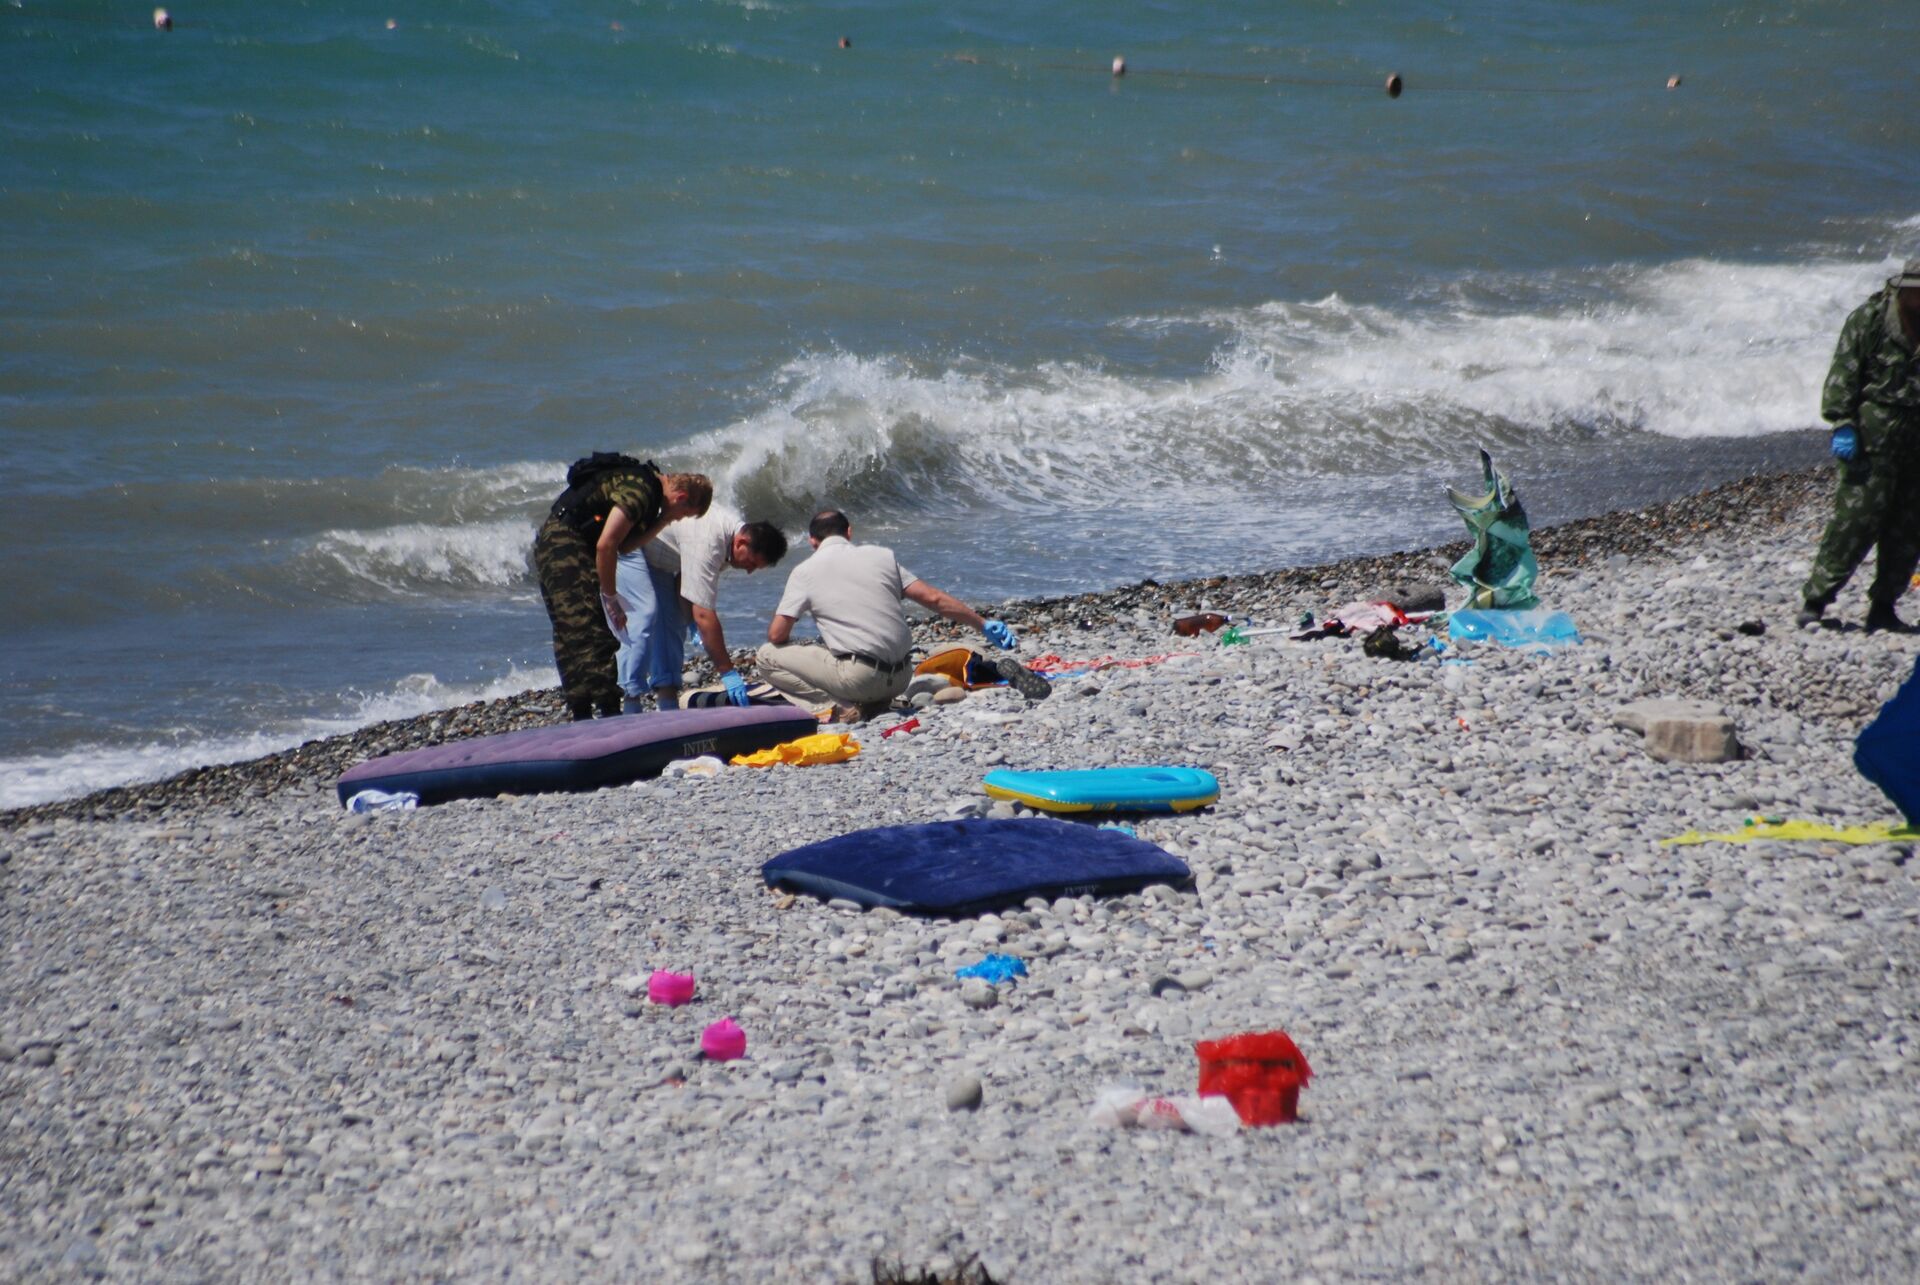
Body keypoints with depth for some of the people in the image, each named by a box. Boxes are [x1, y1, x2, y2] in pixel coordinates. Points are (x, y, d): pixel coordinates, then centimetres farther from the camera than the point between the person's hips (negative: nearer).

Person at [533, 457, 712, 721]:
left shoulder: (648, 485, 14)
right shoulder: (639, 491, -19)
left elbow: (624, 544, 10)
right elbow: (606, 545, -23)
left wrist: (662, 521, -1)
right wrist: (611, 597, -15)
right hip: (565, 544, -11)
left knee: (571, 637, 13)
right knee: (591, 633, -13)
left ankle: (581, 714, 17)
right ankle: (608, 713, -16)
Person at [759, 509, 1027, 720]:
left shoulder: (805, 572, 1)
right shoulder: (882, 556, 10)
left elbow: (777, 635, 0)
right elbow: (934, 598, 7)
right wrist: (984, 624, 14)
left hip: (858, 677, -5)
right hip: (900, 680, 5)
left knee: (767, 657, 5)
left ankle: (839, 707, -11)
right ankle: (876, 701, 6)